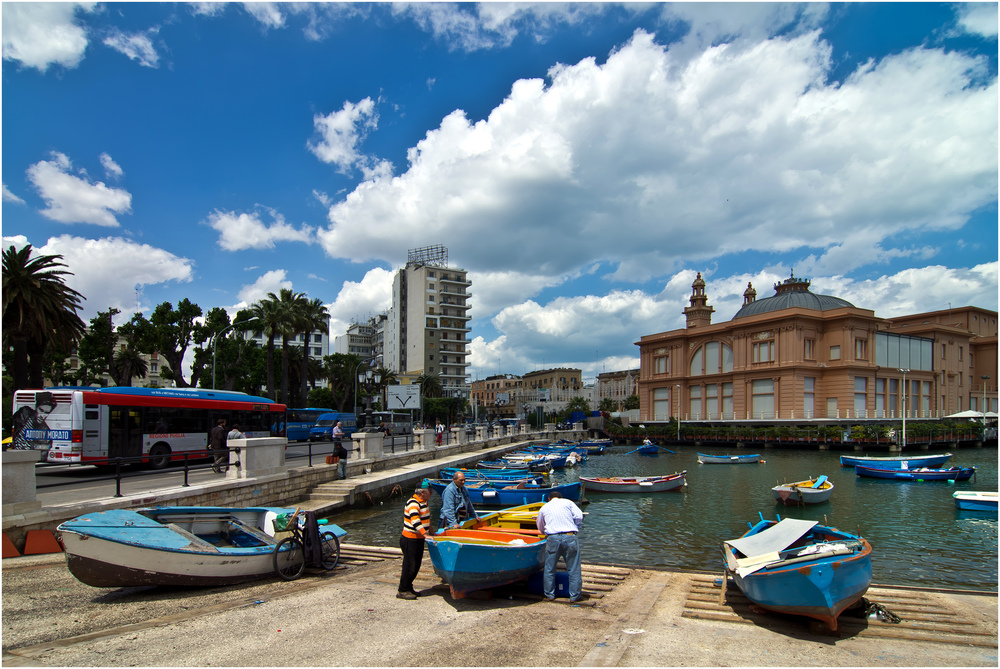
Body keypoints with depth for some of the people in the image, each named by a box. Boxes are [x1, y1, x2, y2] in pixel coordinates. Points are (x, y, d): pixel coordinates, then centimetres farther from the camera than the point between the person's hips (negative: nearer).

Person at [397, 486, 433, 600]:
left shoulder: (423, 502, 11)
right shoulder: (413, 503, -20)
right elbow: (415, 521, -32)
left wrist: (431, 532, 25)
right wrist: (425, 534, -39)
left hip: (419, 539, 9)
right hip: (410, 539, -9)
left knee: (416, 565, 14)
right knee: (410, 565, -3)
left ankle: (408, 587, 25)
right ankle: (402, 591, 8)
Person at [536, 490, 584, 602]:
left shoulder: (544, 508, 20)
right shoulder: (568, 502, 14)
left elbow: (541, 529, 28)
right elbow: (579, 516, 3)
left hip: (552, 538, 1)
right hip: (570, 537, -1)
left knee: (549, 569, 14)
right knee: (574, 569, 9)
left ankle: (549, 594, 21)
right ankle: (575, 595, 14)